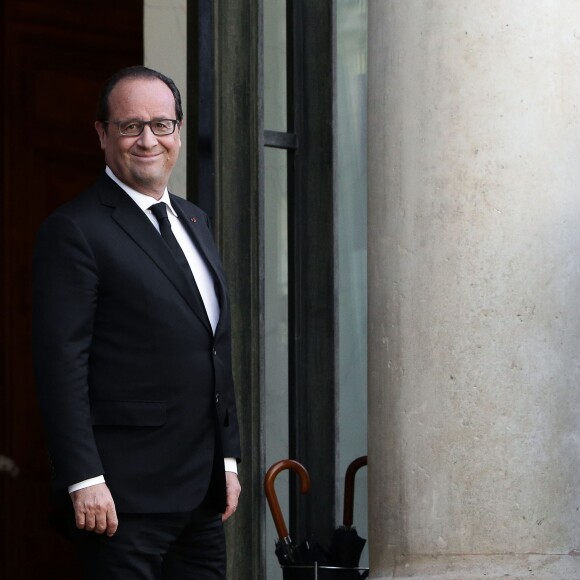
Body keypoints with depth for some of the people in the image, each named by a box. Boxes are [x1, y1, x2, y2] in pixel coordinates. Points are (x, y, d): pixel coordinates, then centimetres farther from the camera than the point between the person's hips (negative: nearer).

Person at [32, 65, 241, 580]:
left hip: (202, 492, 8)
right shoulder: (74, 231, -8)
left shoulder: (194, 221, 17)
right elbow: (61, 364, -14)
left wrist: (228, 459, 17)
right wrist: (84, 480, -19)